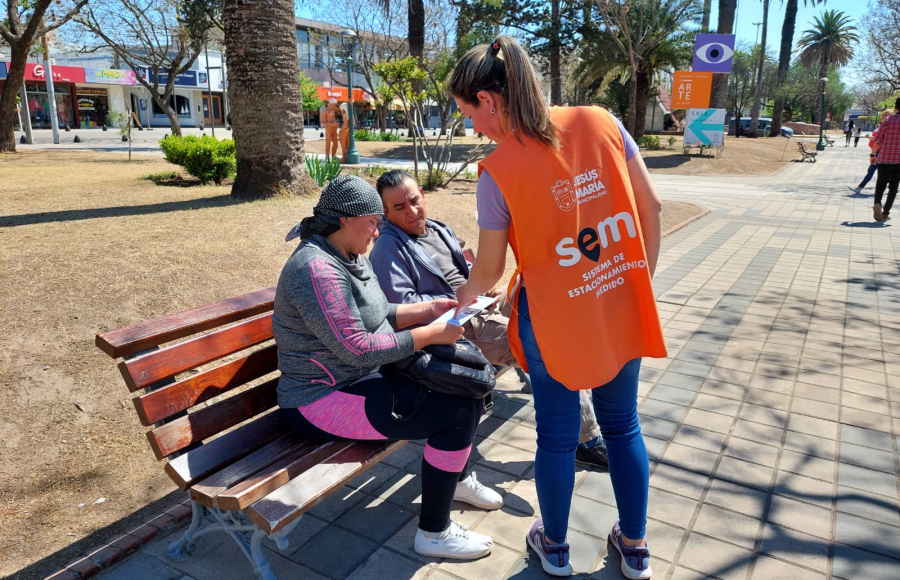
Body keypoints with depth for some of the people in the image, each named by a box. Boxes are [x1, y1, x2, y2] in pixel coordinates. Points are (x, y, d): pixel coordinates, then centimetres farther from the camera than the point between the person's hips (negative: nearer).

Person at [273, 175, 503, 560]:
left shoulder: (350, 257, 8)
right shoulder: (317, 269, -24)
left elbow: (378, 314, 15)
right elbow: (358, 349, -27)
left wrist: (429, 309, 2)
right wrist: (430, 334, -20)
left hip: (368, 376, 10)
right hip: (327, 399, -10)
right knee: (458, 411, -17)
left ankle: (458, 477, 33)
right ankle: (433, 533, -1)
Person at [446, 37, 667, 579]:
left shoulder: (497, 172, -16)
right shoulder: (601, 122, -6)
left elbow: (489, 269, -6)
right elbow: (651, 205, -1)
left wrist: (464, 300, 15)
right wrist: (643, 274, 12)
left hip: (555, 320, -4)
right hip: (623, 309, 4)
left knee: (557, 435, 16)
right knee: (623, 425, 21)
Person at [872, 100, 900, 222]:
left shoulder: (888, 121, -4)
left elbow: (878, 140, -5)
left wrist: (872, 154, 7)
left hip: (885, 159, -1)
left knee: (881, 185, 8)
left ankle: (877, 203, -21)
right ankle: (886, 213, 10)